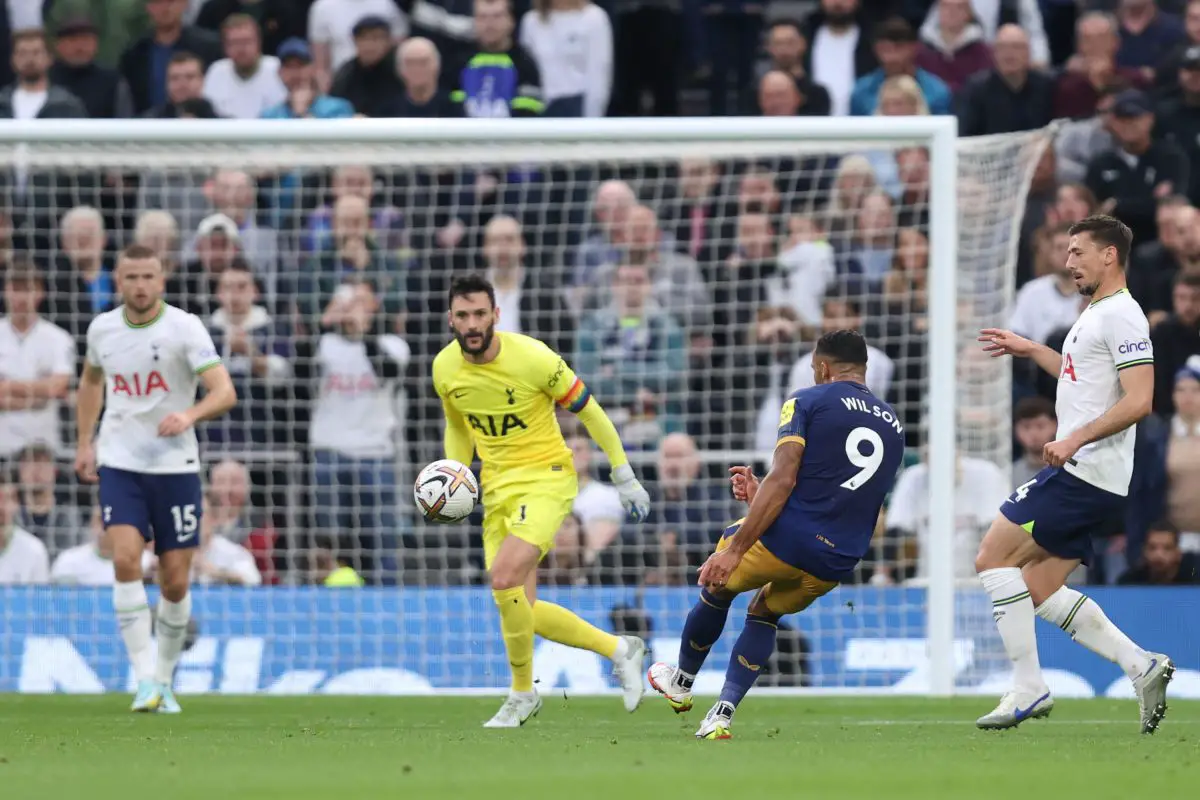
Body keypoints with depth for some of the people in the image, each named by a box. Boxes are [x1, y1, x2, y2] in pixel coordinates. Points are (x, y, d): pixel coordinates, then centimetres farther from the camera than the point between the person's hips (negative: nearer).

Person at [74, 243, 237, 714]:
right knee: (126, 560, -19)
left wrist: (189, 415, -37)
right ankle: (145, 679, -18)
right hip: (118, 466, 2)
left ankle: (165, 680, 22)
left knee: (175, 583, 2)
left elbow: (225, 392, -18)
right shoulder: (102, 329, 3)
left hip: (175, 467, -1)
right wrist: (85, 442, 17)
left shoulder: (184, 328, -10)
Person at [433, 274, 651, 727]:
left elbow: (589, 412, -7)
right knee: (521, 611, 1)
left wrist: (625, 478, -3)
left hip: (546, 478, -6)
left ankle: (522, 694, -6)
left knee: (504, 579, -26)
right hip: (497, 488, 6)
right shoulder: (445, 368, -2)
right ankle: (619, 649, 22)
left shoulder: (533, 358, -18)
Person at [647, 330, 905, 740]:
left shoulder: (807, 402, -2)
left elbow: (783, 480, -15)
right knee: (765, 613, 30)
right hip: (837, 565, 5)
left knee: (717, 588, 26)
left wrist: (735, 548, -15)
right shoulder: (893, 425, 17)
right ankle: (722, 716, 15)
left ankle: (682, 682, 46)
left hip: (787, 538, -5)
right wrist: (762, 496, 28)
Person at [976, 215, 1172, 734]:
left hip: (1085, 472, -10)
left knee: (993, 557, -10)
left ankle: (1028, 687, -11)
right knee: (1040, 589, 9)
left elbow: (1138, 400, -22)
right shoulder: (1096, 314, 20)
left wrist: (1076, 438, -28)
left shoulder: (1121, 315, -12)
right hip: (1079, 475, 10)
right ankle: (1141, 666, 5)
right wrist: (1029, 350, 36)